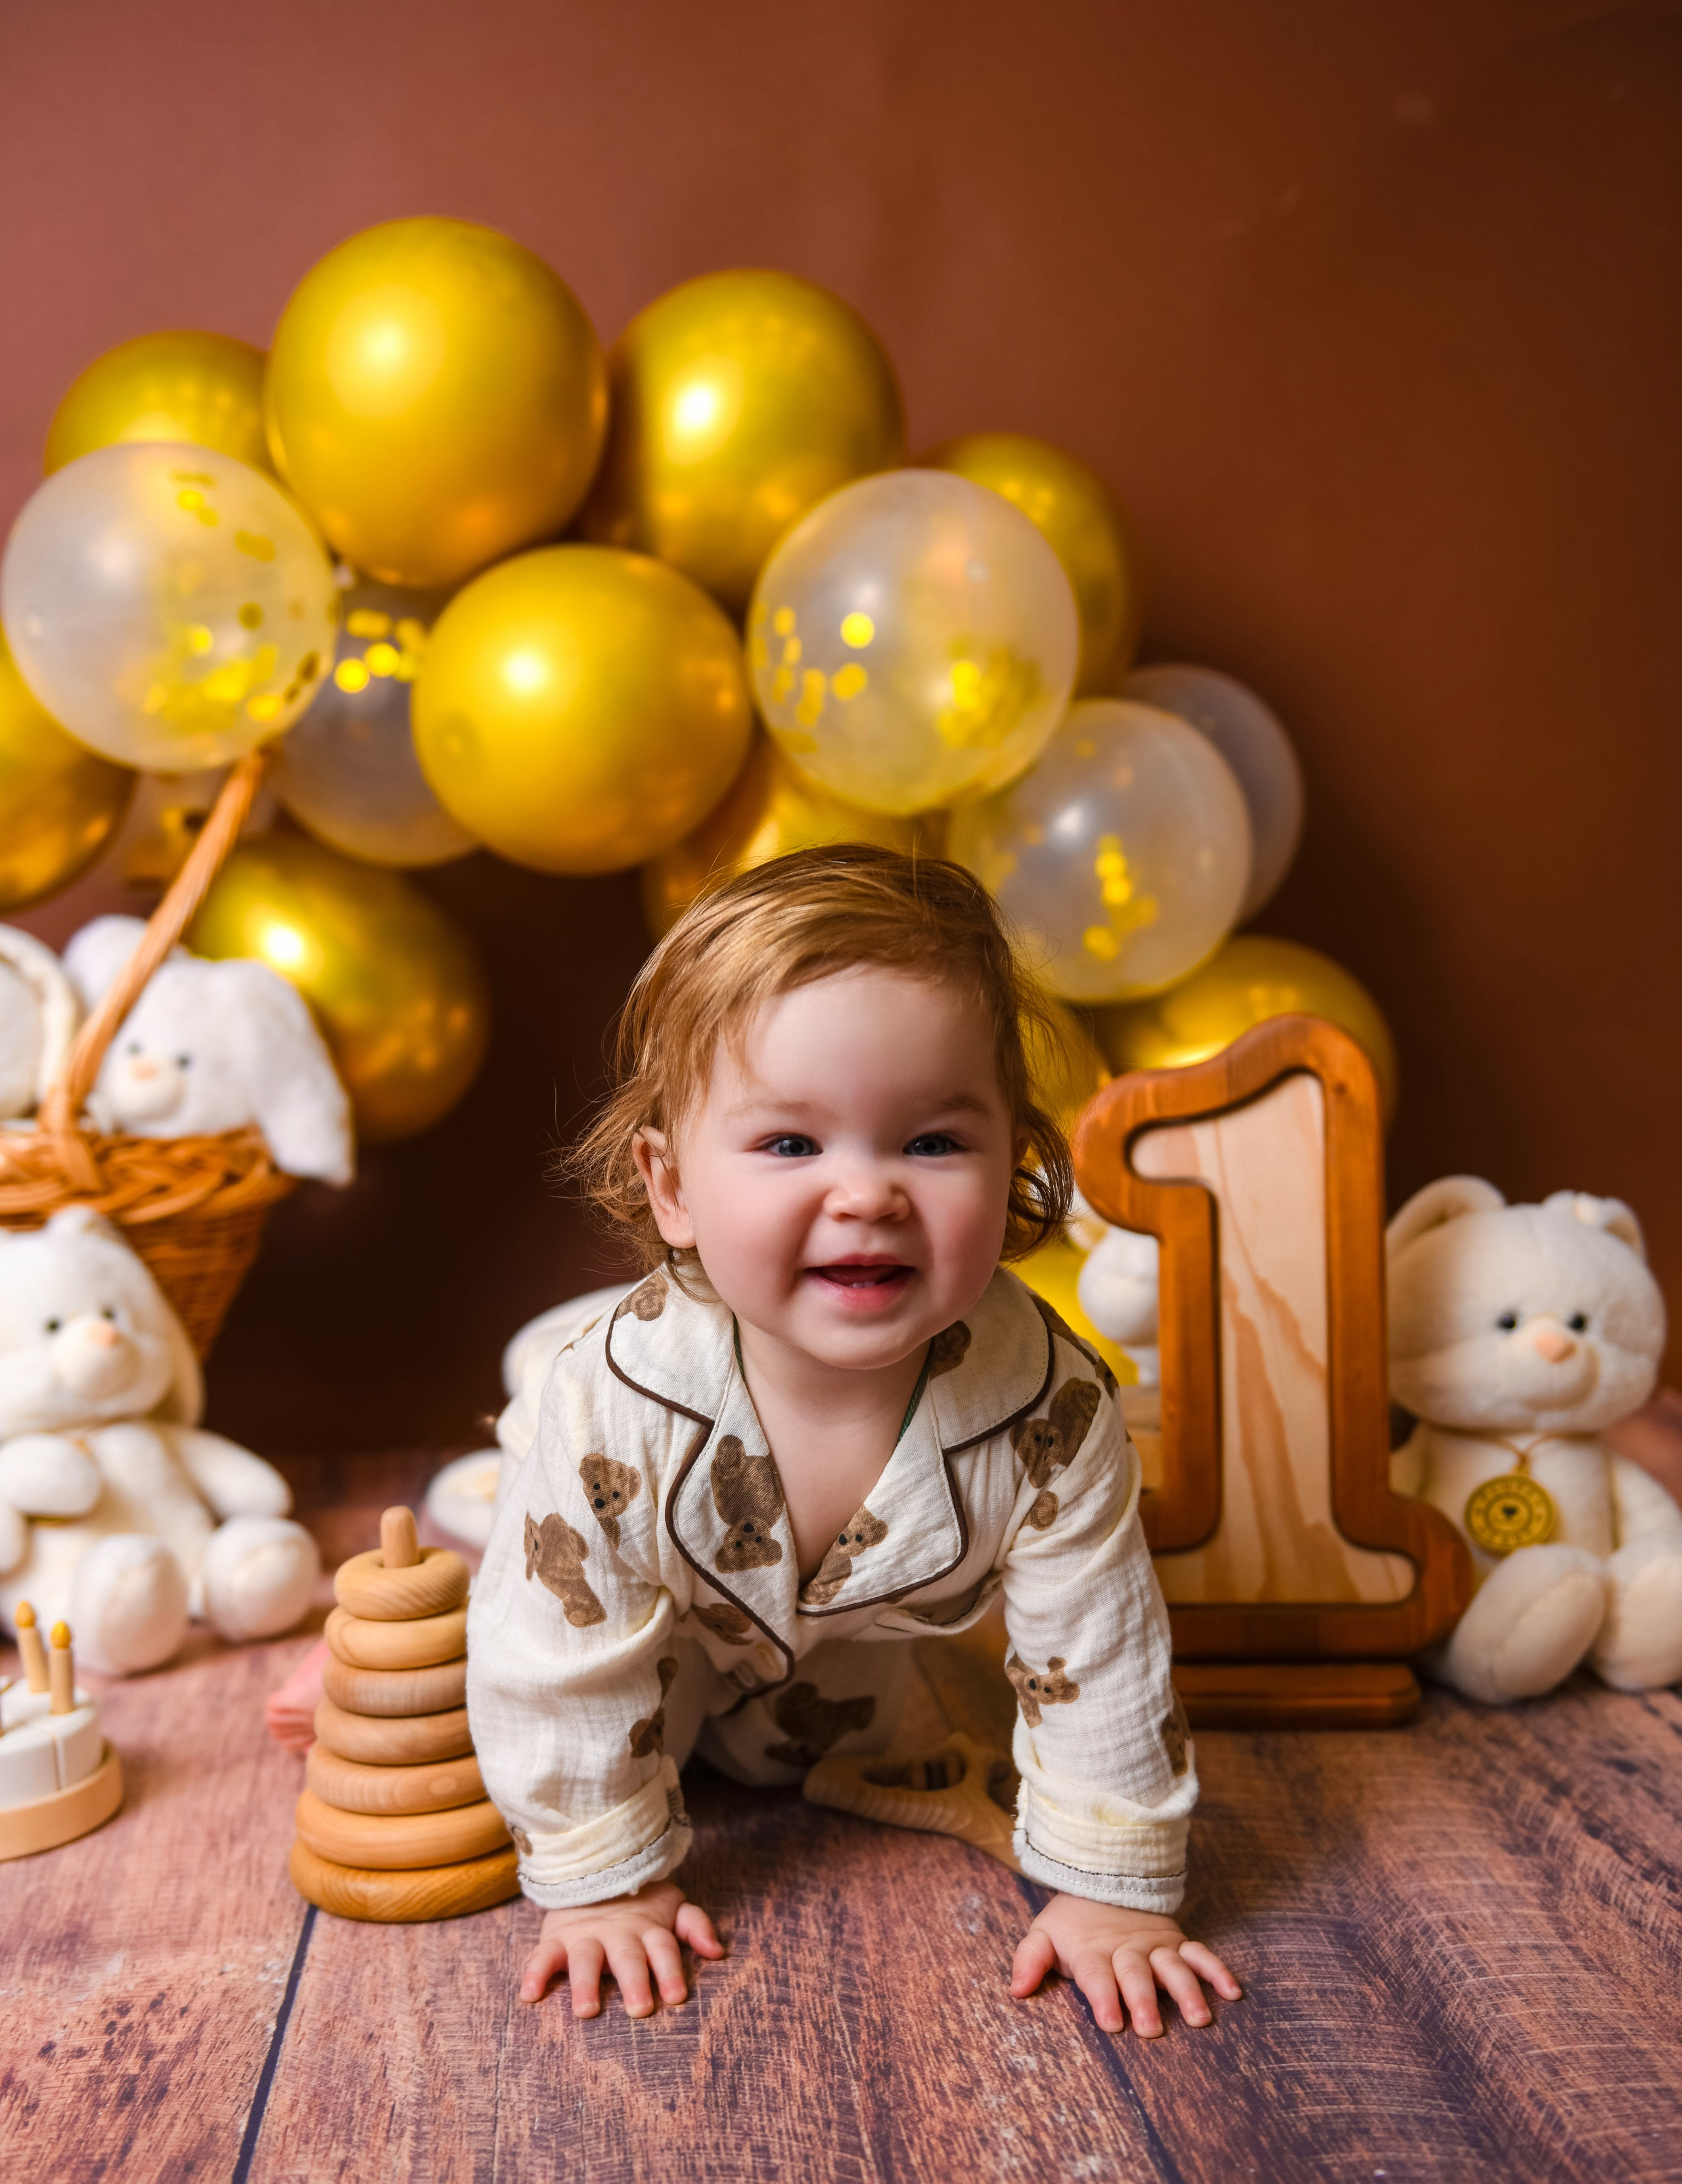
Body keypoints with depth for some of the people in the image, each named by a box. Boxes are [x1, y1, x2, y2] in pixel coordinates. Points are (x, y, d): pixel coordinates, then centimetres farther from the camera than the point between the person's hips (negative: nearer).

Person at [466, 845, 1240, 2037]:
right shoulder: (614, 1410, -42)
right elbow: (564, 1663, -27)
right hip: (662, 1643, -2)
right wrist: (610, 1881, -17)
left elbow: (1099, 1657, -23)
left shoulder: (1047, 1404, -38)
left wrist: (1114, 1893, -18)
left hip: (873, 1671, 2)